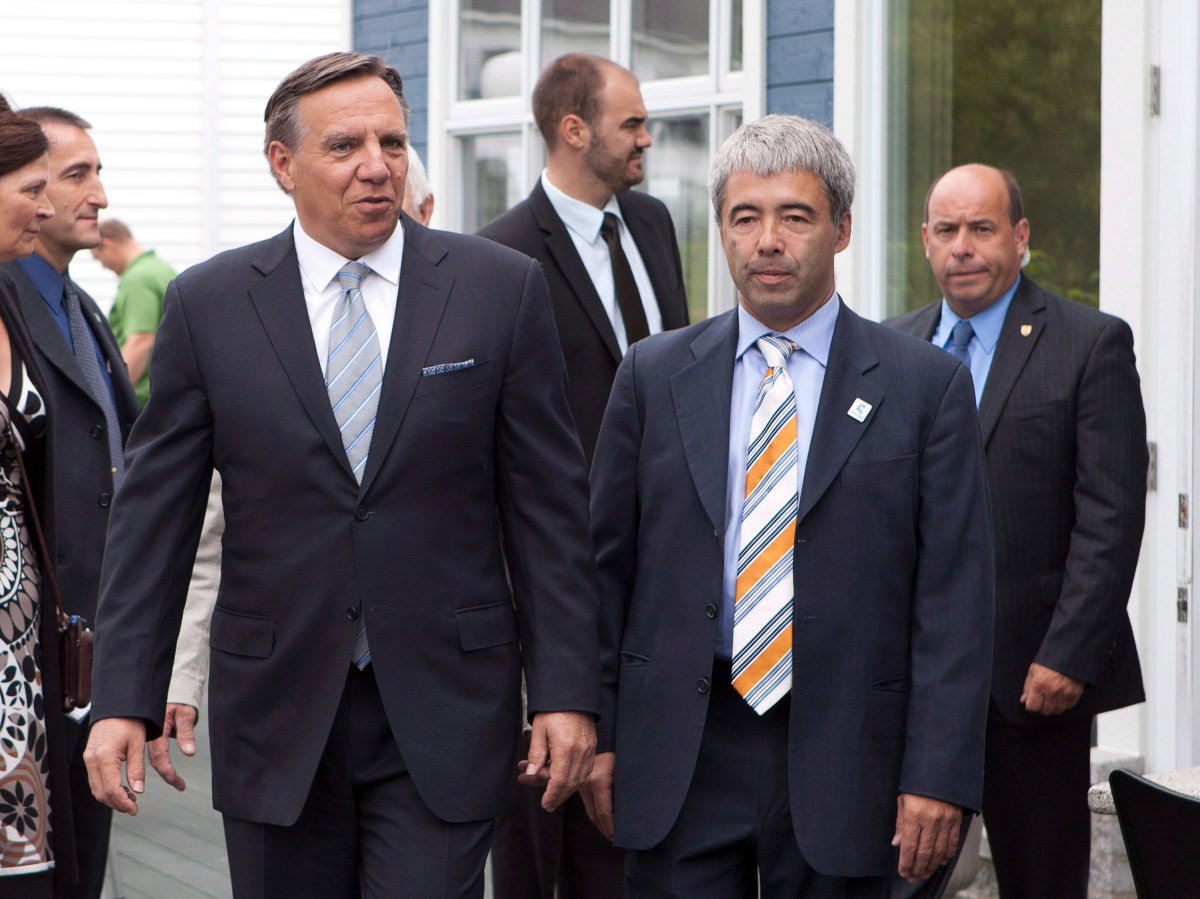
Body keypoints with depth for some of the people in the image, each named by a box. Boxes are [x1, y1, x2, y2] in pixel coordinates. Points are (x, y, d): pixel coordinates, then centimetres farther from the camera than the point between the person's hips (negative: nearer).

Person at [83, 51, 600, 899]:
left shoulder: (502, 288, 0)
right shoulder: (208, 305, 1)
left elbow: (549, 504, 0)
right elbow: (154, 514, 2)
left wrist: (565, 690, -4)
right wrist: (124, 700, -5)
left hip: (442, 710, -1)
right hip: (275, 712, 1)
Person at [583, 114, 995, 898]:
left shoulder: (926, 385, 0)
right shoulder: (654, 376, 7)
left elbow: (956, 598, -4)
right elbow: (608, 566, 9)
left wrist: (940, 775, -10)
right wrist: (598, 733, 3)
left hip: (843, 753, -1)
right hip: (681, 755, 2)